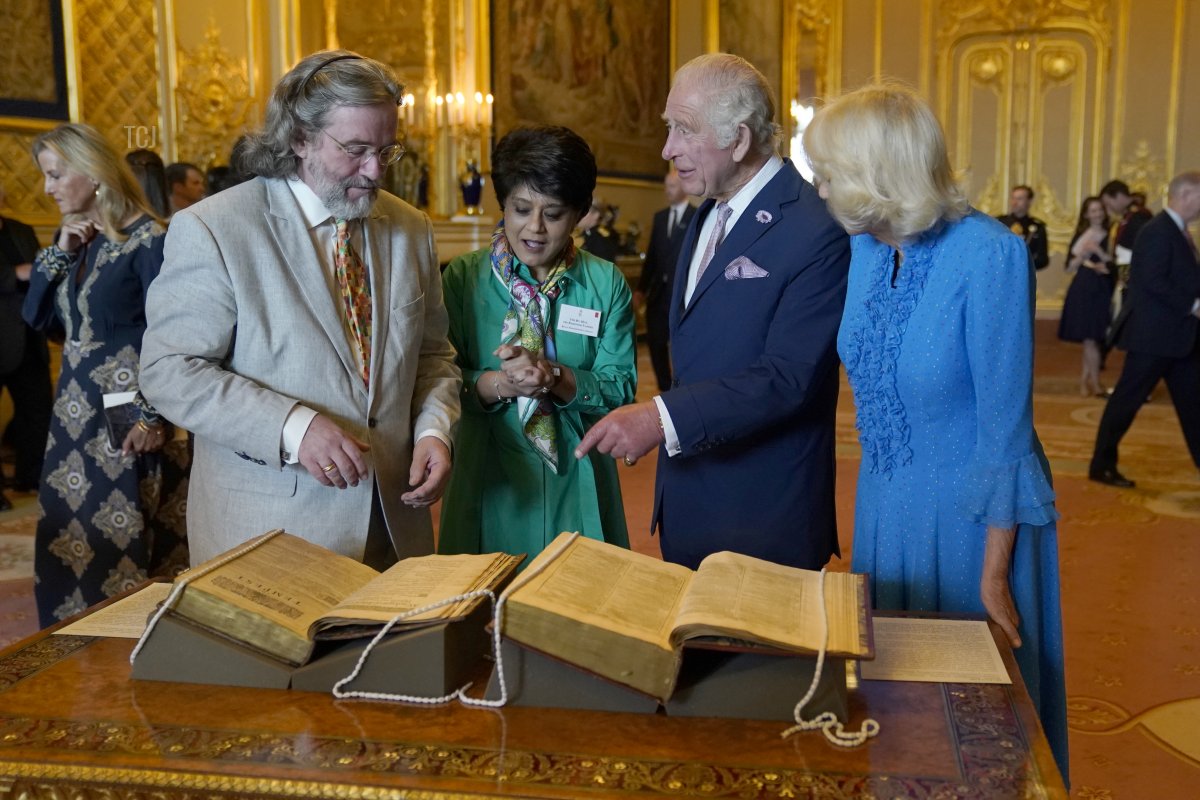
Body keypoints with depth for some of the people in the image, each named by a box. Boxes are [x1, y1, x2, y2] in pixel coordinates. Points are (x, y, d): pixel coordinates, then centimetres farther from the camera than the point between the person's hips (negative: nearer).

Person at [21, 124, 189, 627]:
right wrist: (60, 252, -2)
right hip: (77, 410, 8)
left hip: (131, 414, -8)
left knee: (122, 541, 1)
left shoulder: (148, 239, -13)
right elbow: (37, 317, 9)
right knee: (69, 540, 13)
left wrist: (156, 417, -17)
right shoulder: (73, 238, 10)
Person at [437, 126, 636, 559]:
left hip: (576, 485, 1)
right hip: (488, 481, 0)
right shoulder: (463, 279, -1)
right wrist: (499, 383, -23)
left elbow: (621, 388, -6)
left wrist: (555, 377, -22)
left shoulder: (607, 284, 0)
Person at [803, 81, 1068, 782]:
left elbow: (1005, 427, -20)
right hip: (886, 506, 7)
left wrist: (994, 573, -17)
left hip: (970, 516, -6)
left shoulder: (990, 256, -22)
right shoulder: (866, 249, -2)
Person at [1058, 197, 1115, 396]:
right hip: (1082, 290, 1)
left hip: (1102, 291, -1)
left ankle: (1086, 380, 10)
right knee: (1088, 338, 0)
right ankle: (1093, 382, 6)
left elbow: (1115, 263, -7)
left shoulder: (1110, 236, 3)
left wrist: (1099, 252, -17)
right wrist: (1083, 257, -11)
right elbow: (1069, 266, 6)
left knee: (1092, 337, -2)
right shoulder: (1080, 236, 9)